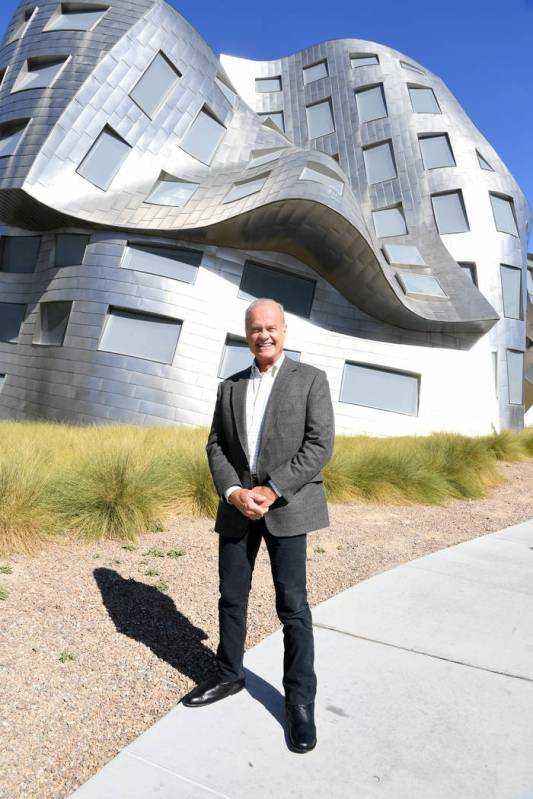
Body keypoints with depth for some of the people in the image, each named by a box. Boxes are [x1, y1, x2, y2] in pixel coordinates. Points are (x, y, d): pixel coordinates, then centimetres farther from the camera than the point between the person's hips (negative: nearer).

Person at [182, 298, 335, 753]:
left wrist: (270, 490, -16)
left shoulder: (311, 379, -2)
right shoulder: (230, 388, 11)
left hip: (286, 506, -4)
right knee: (231, 598, 15)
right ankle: (229, 677, 36)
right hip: (236, 507, 4)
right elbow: (216, 446, 7)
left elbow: (320, 445, -10)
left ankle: (300, 700, 19)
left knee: (293, 606, 2)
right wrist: (233, 492, -10)